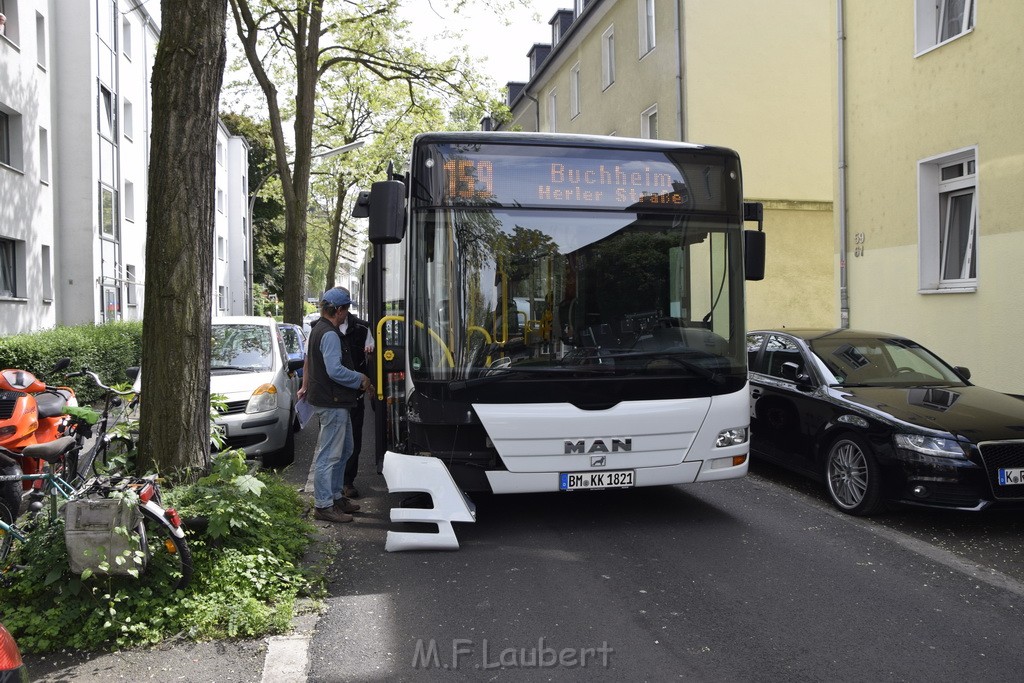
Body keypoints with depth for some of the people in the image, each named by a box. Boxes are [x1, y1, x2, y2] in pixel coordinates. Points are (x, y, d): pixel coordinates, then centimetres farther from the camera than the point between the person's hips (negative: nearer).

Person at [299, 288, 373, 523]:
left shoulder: (318, 330, 16)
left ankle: (336, 496, 28)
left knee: (344, 451, 19)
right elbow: (335, 370, -26)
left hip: (337, 402, 11)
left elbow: (308, 359, 27)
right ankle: (324, 506, 2)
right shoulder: (330, 335, -19)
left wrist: (306, 386, 36)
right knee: (328, 455, -5)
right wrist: (361, 380, -14)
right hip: (332, 402, -11)